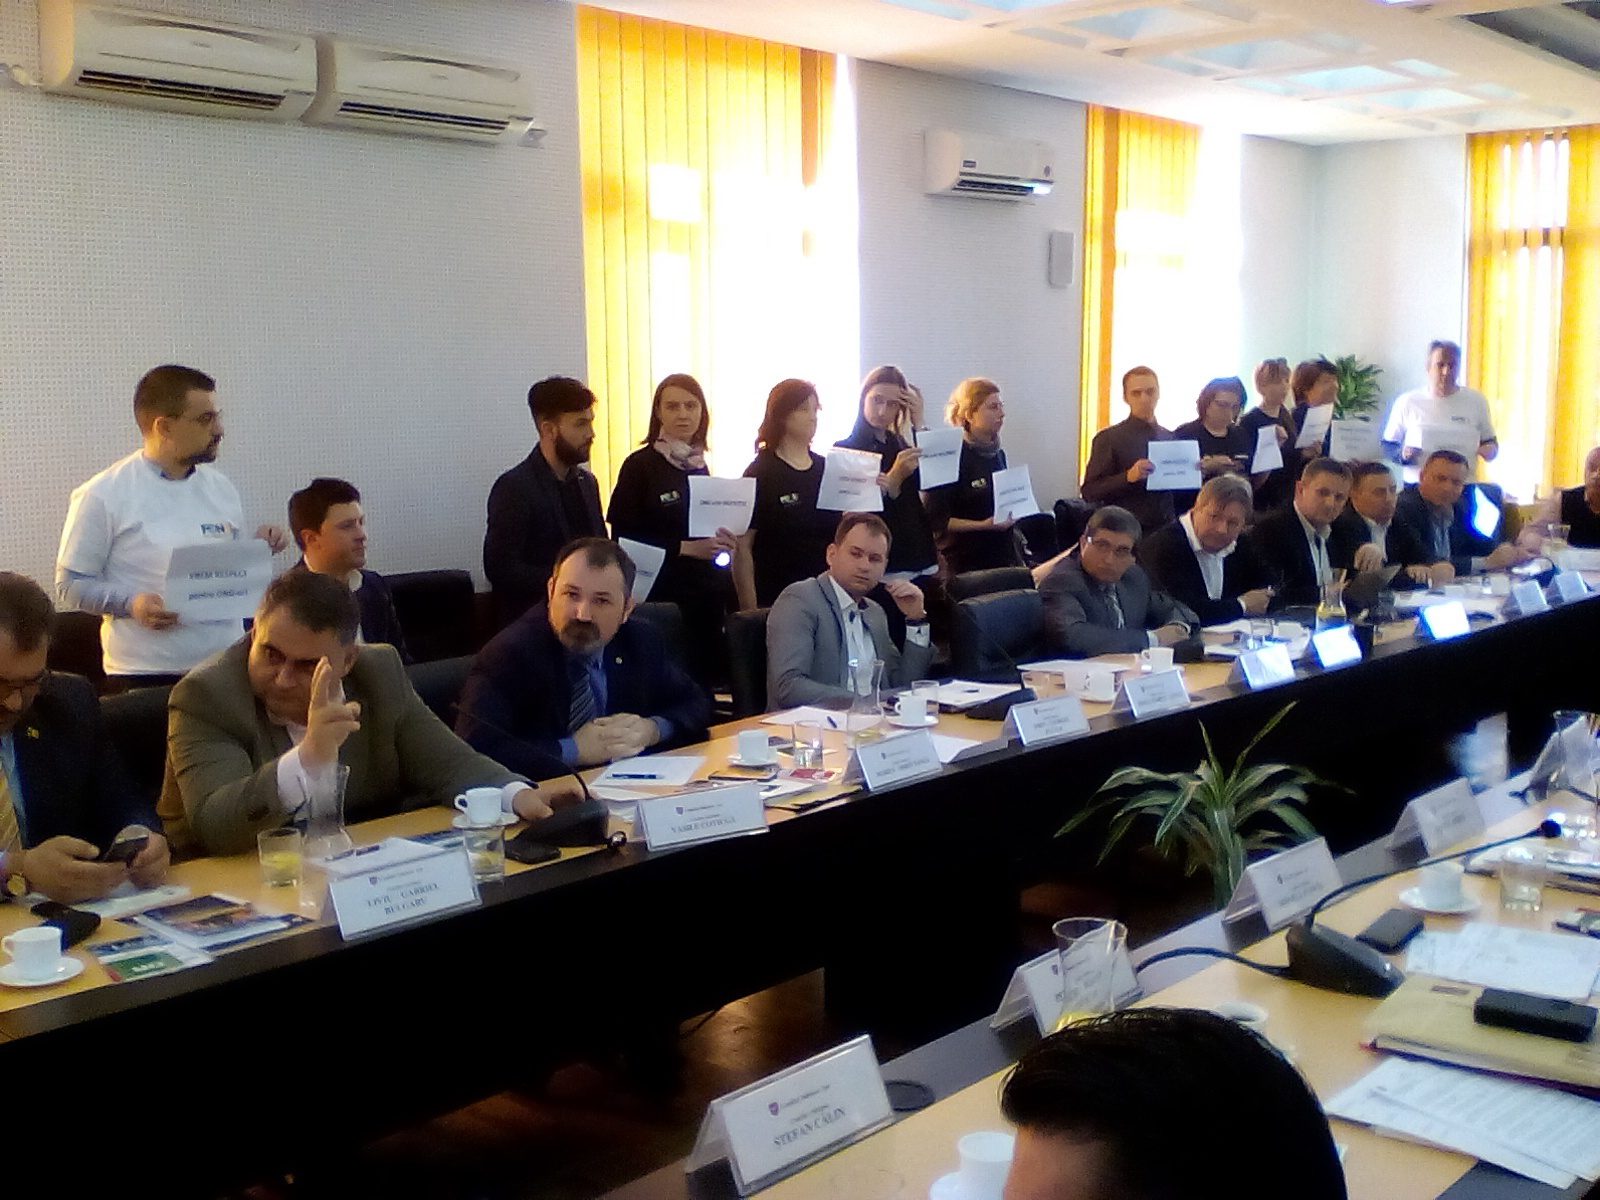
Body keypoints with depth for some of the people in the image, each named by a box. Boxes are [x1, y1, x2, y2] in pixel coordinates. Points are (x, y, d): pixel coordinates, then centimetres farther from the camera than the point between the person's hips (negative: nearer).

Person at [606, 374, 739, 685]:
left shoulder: (698, 464, 13)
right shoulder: (640, 465, -5)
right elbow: (624, 538, -9)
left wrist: (724, 544, 4)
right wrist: (685, 548, -16)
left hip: (708, 597, 6)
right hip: (663, 597, -5)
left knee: (709, 678, 3)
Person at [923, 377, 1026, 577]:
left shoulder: (998, 455, 12)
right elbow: (937, 520, -15)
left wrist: (1014, 514, 11)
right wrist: (984, 525, -21)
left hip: (1004, 559, 7)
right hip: (965, 565, -7)